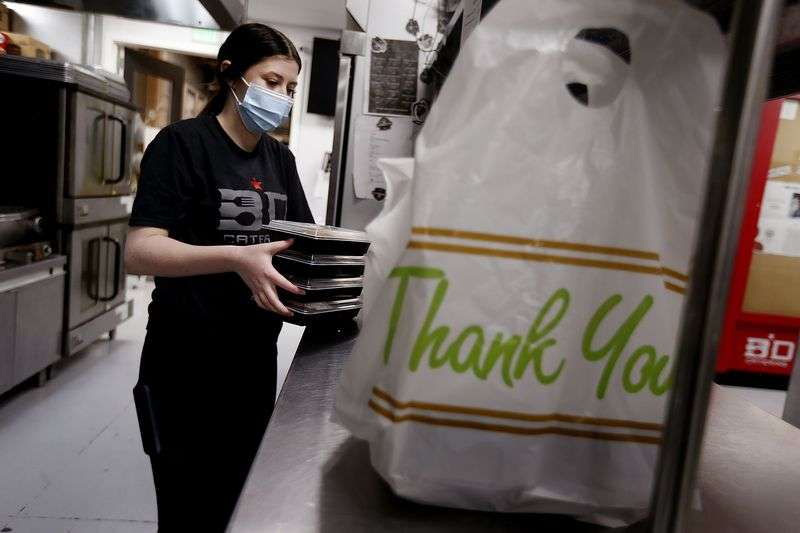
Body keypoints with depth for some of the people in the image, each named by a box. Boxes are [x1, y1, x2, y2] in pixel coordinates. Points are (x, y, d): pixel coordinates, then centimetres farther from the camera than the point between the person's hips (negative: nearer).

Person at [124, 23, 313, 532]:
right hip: (187, 366, -6)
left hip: (256, 360, 6)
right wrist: (235, 259, -36)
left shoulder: (280, 158, 8)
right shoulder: (182, 143, -11)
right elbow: (140, 251, -20)